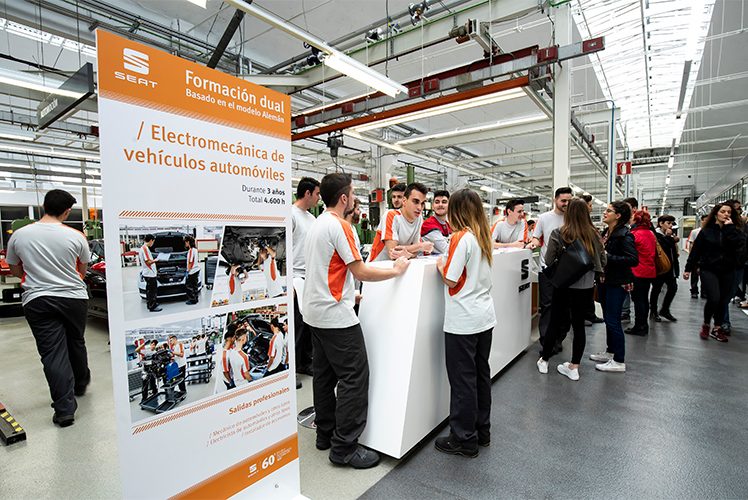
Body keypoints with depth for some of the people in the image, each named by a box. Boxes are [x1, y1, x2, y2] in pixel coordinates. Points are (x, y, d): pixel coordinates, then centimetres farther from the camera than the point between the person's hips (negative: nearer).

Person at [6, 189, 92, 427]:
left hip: (37, 300, 0)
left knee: (52, 352, 1)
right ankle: (80, 383, 40)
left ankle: (65, 408, 1)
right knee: (76, 343, 19)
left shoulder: (19, 235, -2)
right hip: (74, 297, 0)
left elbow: (15, 271, 11)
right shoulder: (76, 236, -7)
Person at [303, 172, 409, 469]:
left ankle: (325, 434, 29)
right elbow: (361, 272, -18)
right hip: (336, 315, -10)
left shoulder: (317, 224, 13)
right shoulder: (339, 226, -16)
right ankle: (344, 448, 7)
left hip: (316, 312, 10)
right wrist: (396, 270, -6)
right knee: (354, 378, -2)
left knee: (324, 374, 17)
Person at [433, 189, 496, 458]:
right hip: (484, 317, 8)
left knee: (462, 379, 4)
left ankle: (464, 439, 18)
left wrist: (440, 265, 1)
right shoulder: (484, 237, 7)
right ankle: (482, 430, 33)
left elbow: (451, 279, -16)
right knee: (481, 373, 18)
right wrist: (449, 263, 11)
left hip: (463, 322, -8)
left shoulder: (461, 237, -17)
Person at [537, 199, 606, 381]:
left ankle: (544, 361, 27)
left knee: (554, 323, 12)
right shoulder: (593, 235, -4)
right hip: (586, 286, 2)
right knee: (579, 325, 12)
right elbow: (603, 261, 2)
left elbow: (548, 261, -13)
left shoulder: (558, 234, -13)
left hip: (564, 285, -2)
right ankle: (574, 367, 21)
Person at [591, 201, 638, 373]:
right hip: (604, 280, 8)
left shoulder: (624, 235, -16)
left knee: (613, 320, -3)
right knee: (607, 318, 17)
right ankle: (610, 352, 31)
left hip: (617, 283, -8)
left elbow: (634, 259, -24)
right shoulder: (605, 232, 8)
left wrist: (608, 257, -24)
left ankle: (619, 361, 9)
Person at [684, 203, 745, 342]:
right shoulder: (706, 231, 1)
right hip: (709, 270, -2)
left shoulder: (734, 231, 5)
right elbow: (695, 251, 3)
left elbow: (740, 245, -16)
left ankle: (717, 329, 23)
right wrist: (688, 269, 2)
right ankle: (706, 325, 8)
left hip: (727, 272, 3)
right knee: (714, 299, -15)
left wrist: (729, 228, -14)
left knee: (723, 301, 7)